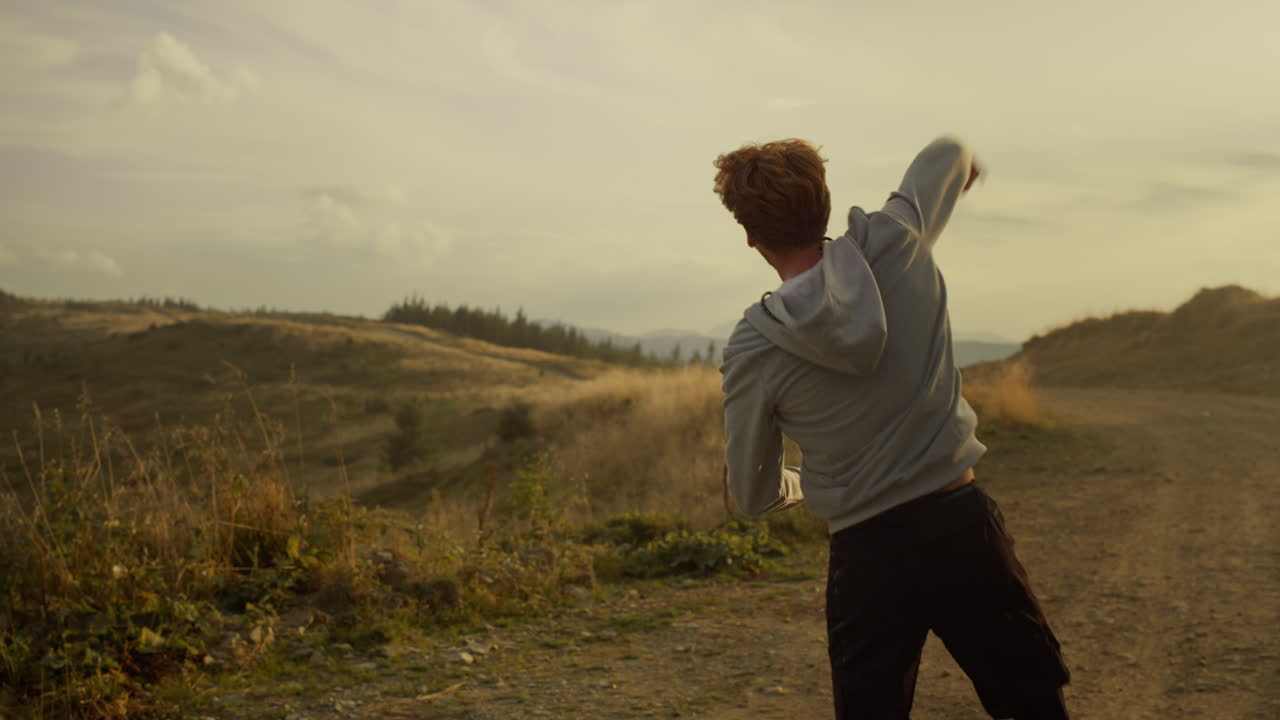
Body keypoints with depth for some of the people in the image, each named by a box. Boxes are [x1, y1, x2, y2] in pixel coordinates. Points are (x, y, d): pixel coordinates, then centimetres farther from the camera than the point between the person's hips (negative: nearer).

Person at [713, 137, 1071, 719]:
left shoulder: (752, 349, -9)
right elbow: (947, 154, 16)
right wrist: (959, 168, 40)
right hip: (964, 524, 2)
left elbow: (754, 495, 2)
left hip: (867, 556, -1)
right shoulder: (899, 245, -6)